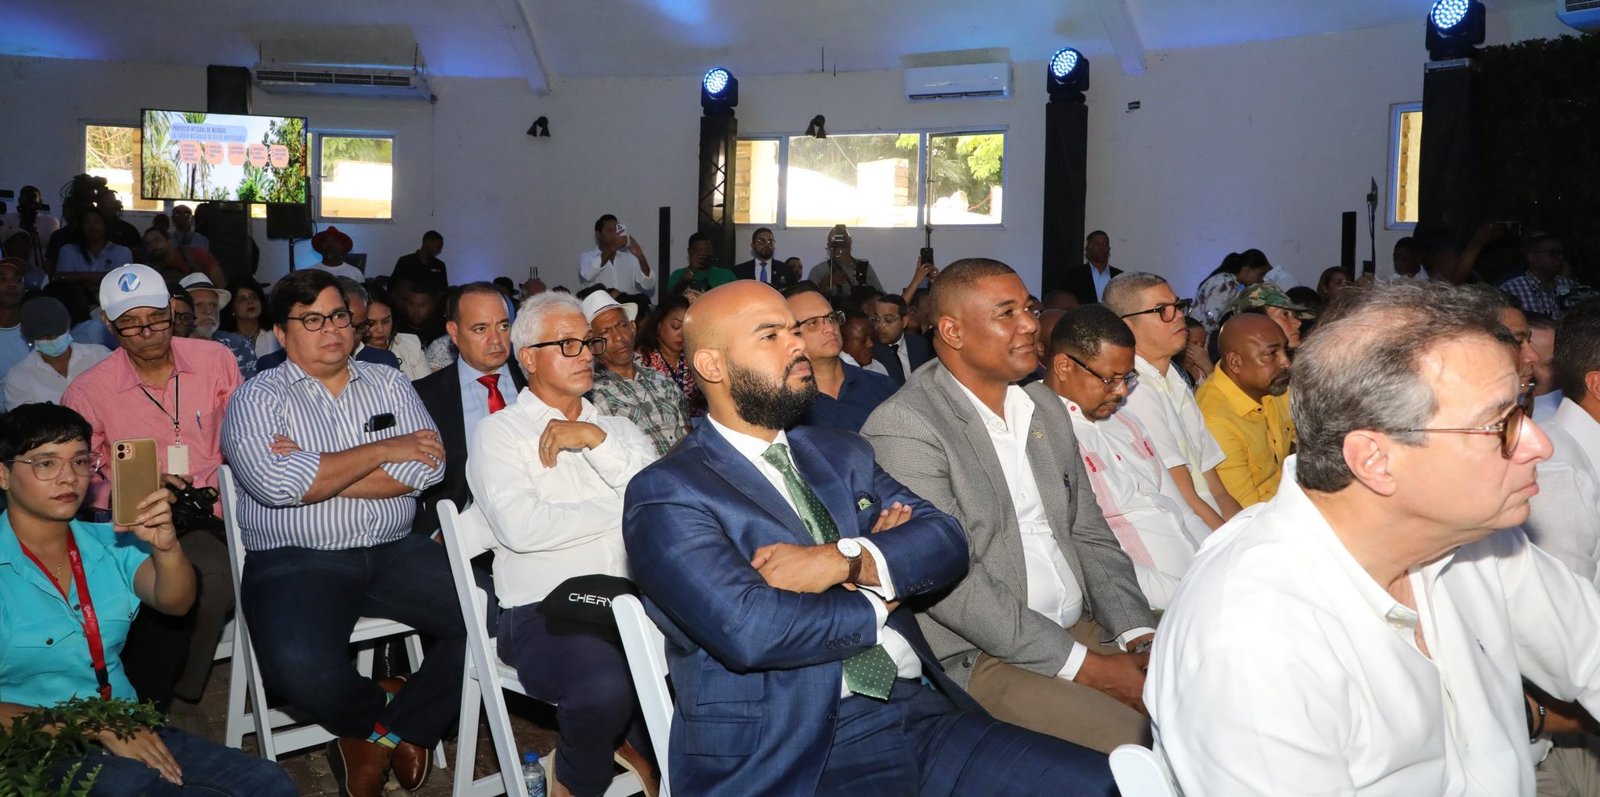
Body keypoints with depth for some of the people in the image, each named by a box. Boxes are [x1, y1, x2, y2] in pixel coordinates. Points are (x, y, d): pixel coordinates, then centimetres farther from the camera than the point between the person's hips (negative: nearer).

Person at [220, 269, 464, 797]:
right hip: (296, 560, -3)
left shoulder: (388, 383, 13)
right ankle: (379, 712, 5)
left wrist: (316, 473, -10)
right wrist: (382, 451, -8)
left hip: (392, 552, 4)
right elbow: (275, 483, -17)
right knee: (303, 668, -32)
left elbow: (429, 466, -3)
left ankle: (392, 731, 4)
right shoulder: (258, 398, 3)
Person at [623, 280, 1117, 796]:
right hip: (795, 754, -6)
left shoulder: (841, 454, 17)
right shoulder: (666, 494, -5)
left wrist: (845, 559, -14)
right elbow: (748, 629, -19)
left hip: (923, 714, 6)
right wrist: (876, 602, -3)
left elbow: (945, 540, 4)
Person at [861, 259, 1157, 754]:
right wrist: (1080, 664, -17)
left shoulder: (1047, 407, 15)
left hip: (1084, 629, 8)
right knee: (1129, 746, -25)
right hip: (981, 658, -7)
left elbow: (1089, 533, 15)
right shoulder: (904, 426, -11)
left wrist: (1139, 634, -1)